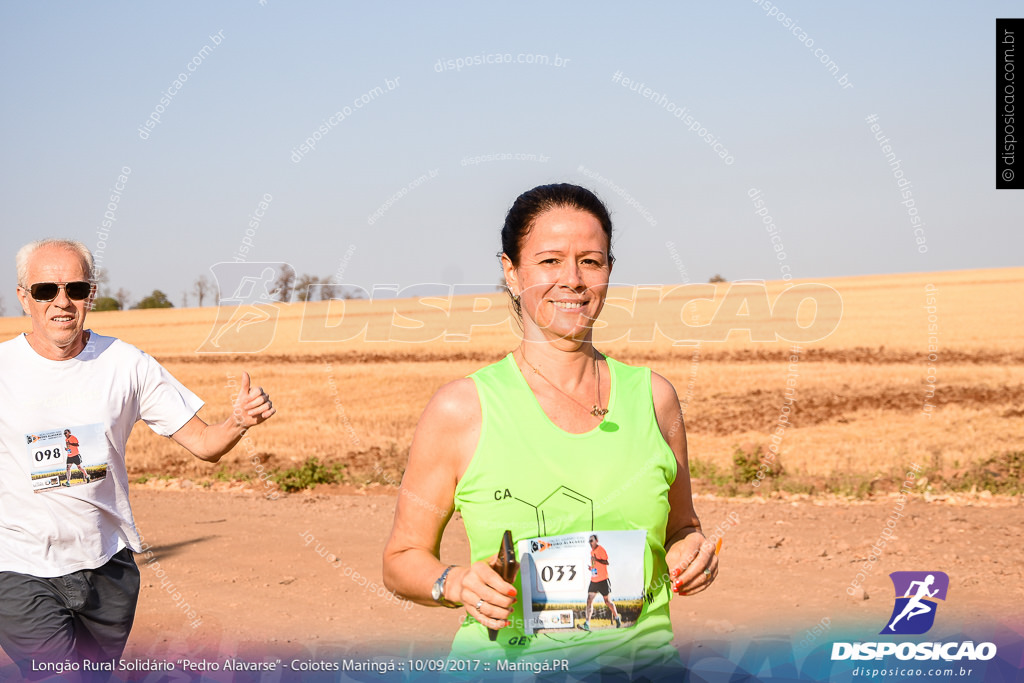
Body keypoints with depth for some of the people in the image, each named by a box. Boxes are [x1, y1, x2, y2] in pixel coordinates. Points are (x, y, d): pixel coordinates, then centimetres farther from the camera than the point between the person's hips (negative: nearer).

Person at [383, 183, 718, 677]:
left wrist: (692, 551, 3)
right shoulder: (461, 409, -1)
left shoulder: (653, 396, 9)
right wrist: (458, 584, -12)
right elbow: (404, 558, 6)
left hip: (642, 661, 4)